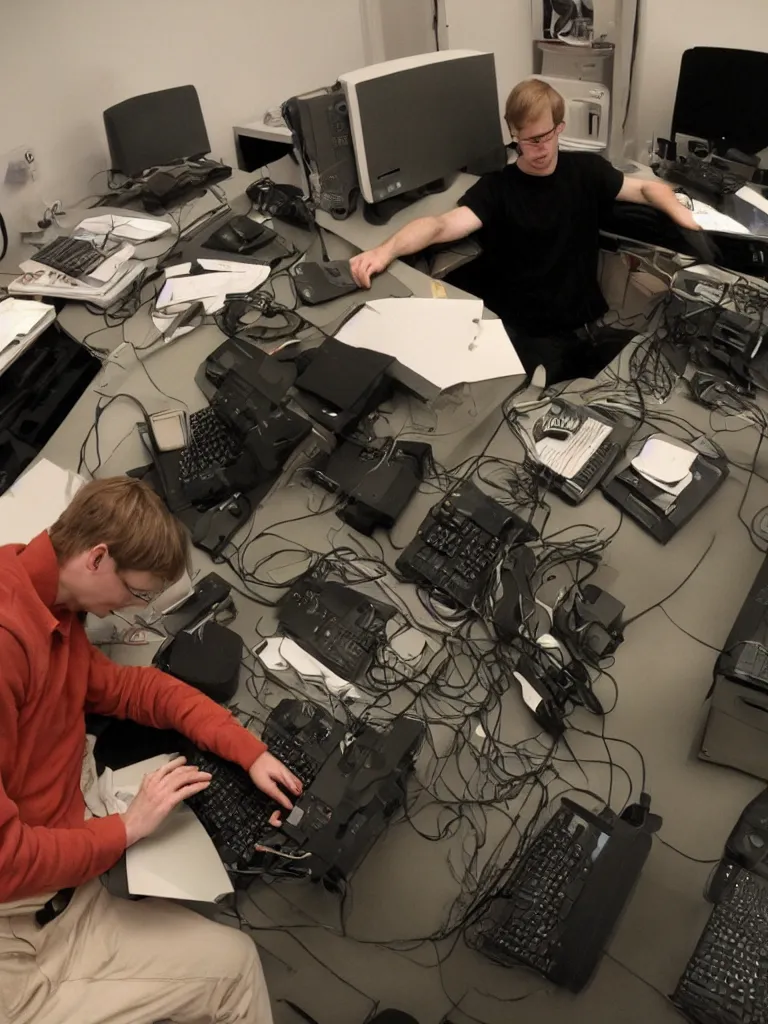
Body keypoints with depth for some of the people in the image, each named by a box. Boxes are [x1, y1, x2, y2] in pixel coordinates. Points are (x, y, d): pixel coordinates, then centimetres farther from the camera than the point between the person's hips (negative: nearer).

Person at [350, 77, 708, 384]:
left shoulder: (586, 170, 8)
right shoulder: (497, 187, -3)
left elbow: (647, 187, 19)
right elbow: (442, 225, -19)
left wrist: (677, 210, -5)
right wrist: (386, 249, -38)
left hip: (588, 325, 4)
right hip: (527, 334, -3)